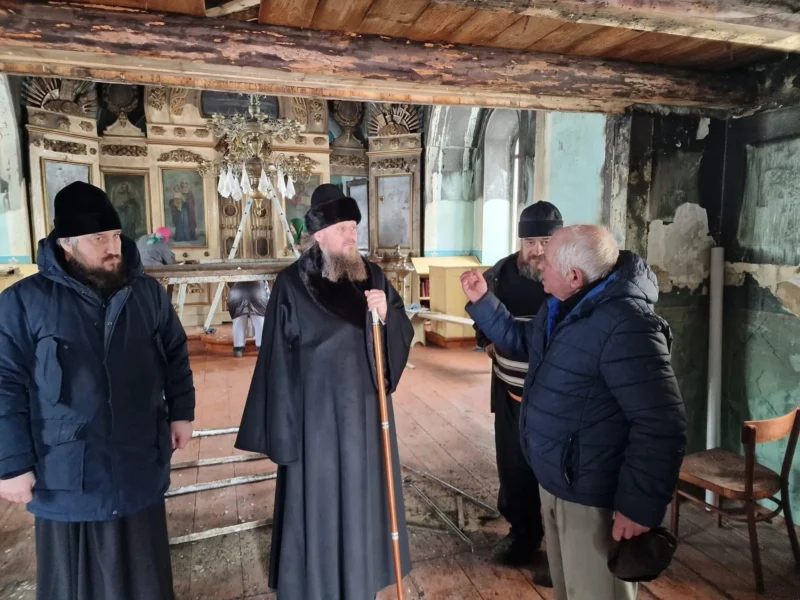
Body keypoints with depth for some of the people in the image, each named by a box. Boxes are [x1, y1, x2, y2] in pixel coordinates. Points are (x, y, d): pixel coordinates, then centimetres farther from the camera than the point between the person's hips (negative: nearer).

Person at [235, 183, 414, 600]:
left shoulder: (372, 277, 1)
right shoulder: (292, 284, -10)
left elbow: (404, 333, 3)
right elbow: (277, 361, -9)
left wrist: (385, 315, -20)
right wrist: (281, 428, -8)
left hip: (364, 412, 4)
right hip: (316, 414, -4)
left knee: (361, 498, 18)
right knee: (316, 502, 10)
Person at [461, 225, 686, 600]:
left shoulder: (625, 327, -29)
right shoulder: (561, 307, 3)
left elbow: (662, 425, -29)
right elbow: (522, 341, 20)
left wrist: (640, 506, -25)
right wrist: (481, 301, 9)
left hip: (593, 498, -9)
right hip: (554, 482, 9)